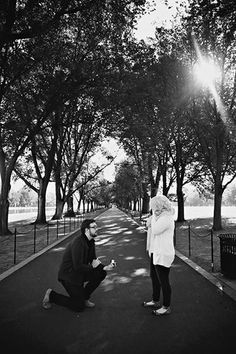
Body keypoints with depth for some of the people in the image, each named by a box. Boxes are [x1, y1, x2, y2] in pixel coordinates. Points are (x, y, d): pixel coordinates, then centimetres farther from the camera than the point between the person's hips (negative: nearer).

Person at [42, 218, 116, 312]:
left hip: (80, 273, 9)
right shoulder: (78, 242, -26)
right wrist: (92, 267, -15)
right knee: (79, 307, -5)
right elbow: (78, 266, -29)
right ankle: (51, 295, 9)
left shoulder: (91, 241, 2)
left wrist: (105, 267, -9)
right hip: (69, 276, -9)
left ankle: (84, 297, 11)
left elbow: (93, 260, 7)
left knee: (102, 273, -4)